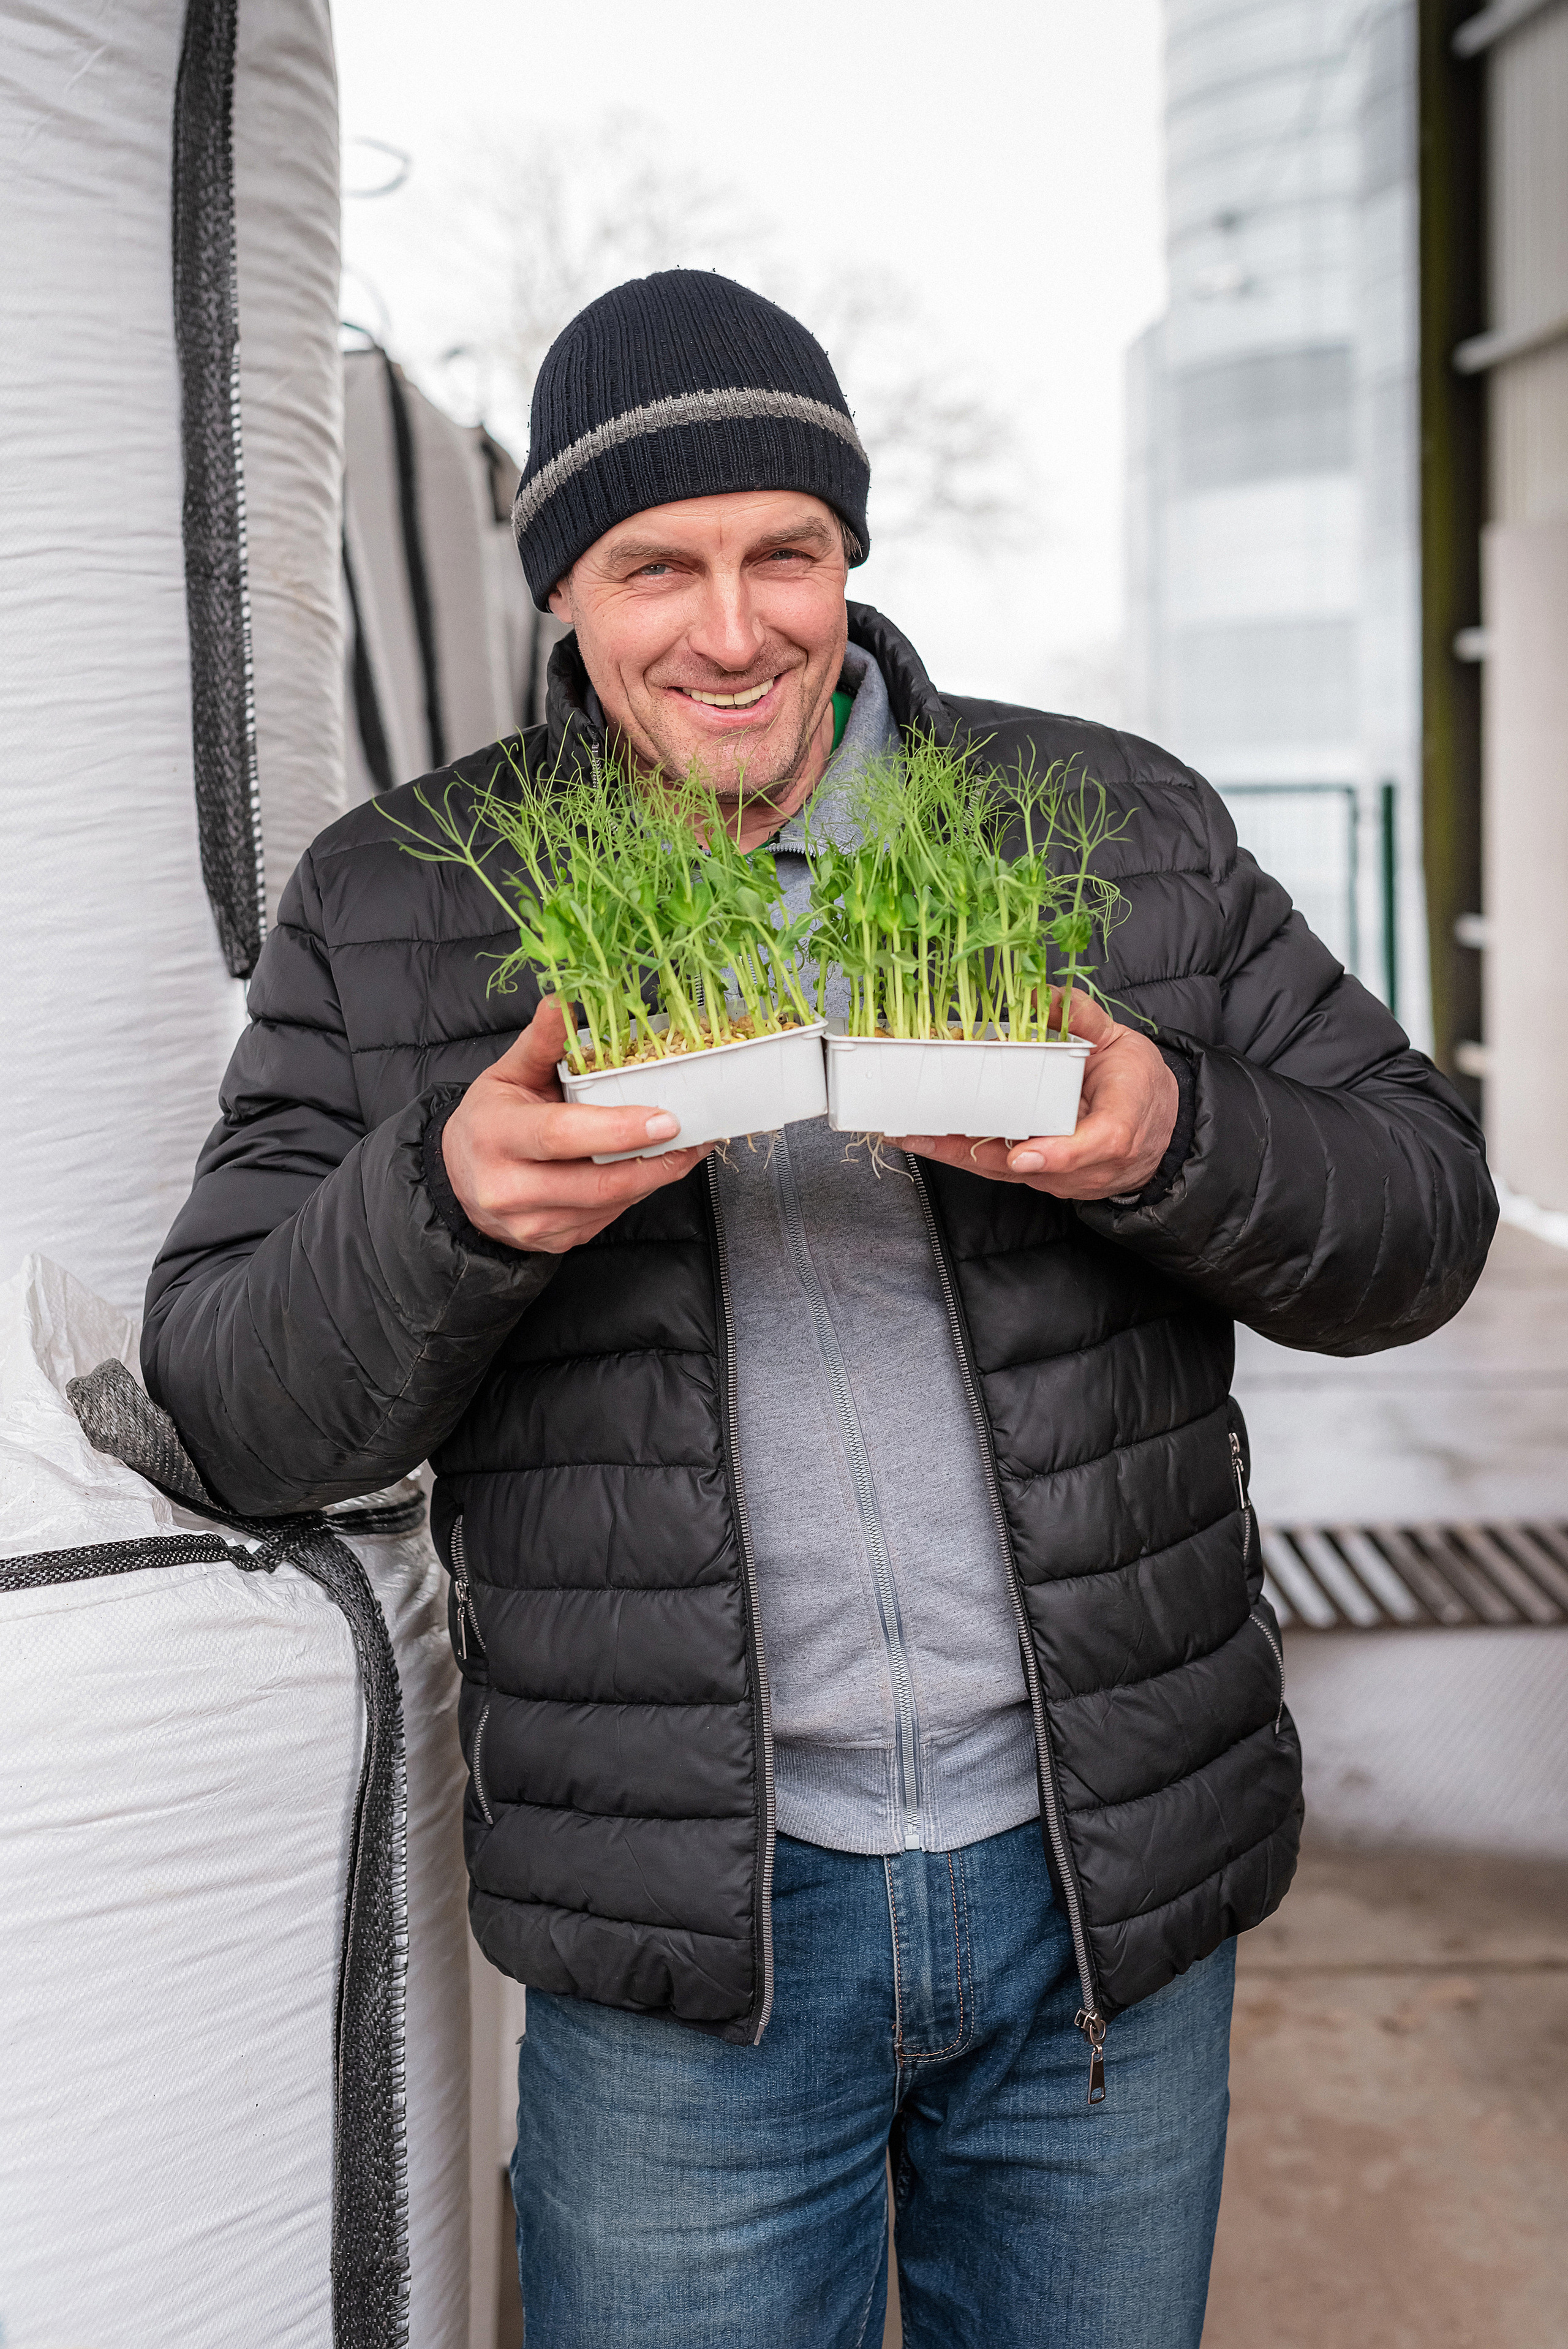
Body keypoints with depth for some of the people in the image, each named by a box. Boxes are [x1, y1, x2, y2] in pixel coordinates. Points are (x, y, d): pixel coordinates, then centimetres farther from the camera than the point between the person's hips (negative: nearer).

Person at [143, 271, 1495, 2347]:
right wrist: (448, 1204, -23)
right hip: (686, 1937, -1)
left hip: (1112, 1876, 2)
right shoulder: (396, 911, -1)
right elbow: (240, 1415, -2)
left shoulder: (1121, 829, 2)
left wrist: (1176, 1143, -19)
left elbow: (1422, 1205, 2)